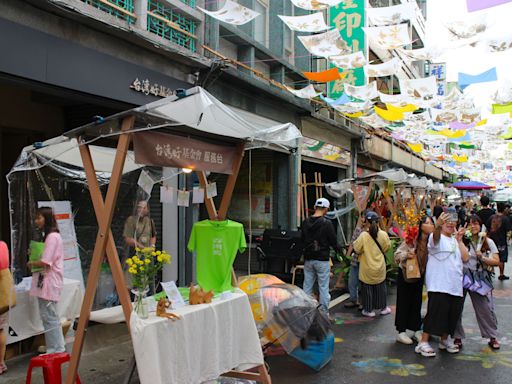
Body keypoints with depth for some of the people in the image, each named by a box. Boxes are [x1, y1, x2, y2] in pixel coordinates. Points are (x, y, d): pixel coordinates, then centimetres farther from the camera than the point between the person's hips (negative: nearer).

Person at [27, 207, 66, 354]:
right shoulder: (49, 235, 16)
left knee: (49, 316, -4)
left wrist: (32, 263, -3)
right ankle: (56, 347, 24)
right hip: (46, 281, 10)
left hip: (49, 281, -10)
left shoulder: (52, 237, -16)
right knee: (49, 316, 15)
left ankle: (56, 349, 4)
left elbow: (45, 262, -20)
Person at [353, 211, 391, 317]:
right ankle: (383, 307, 31)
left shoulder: (363, 235, -19)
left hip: (367, 269, -3)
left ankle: (368, 310, 17)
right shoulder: (383, 234, -9)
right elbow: (387, 247, 5)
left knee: (367, 288, 10)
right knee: (380, 287, 19)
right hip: (380, 267, 3)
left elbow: (357, 249, -11)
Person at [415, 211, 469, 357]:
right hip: (438, 285, -7)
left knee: (452, 314, 14)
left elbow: (465, 258, 5)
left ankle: (445, 339, 32)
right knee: (435, 313, -9)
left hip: (455, 285, 7)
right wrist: (437, 225, -51)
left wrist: (459, 240, 0)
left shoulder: (455, 240, 16)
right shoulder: (436, 237, -5)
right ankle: (423, 343, -1)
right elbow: (435, 237, -31)